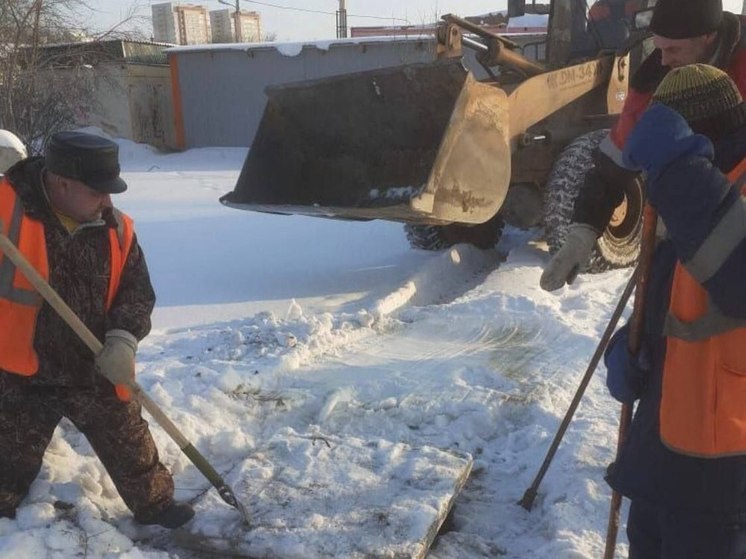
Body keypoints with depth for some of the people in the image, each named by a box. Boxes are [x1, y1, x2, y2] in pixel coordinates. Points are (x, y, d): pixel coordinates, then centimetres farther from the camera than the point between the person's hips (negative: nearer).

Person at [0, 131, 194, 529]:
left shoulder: (115, 229, -5)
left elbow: (137, 290, -1)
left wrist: (123, 339, -18)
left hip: (96, 373, 3)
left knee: (130, 448, 19)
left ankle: (155, 505, 41)